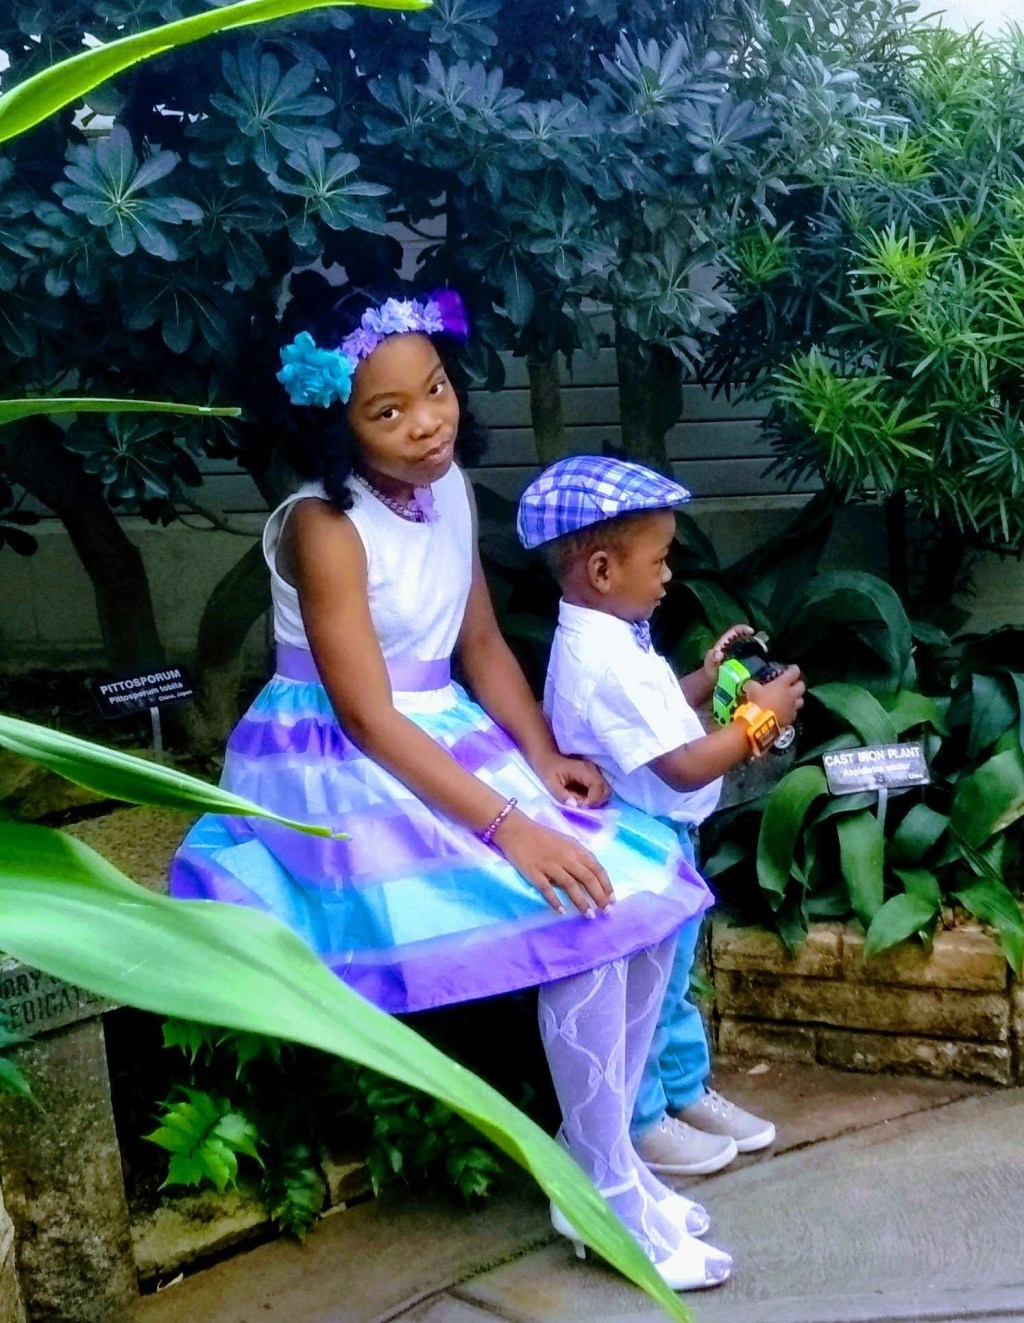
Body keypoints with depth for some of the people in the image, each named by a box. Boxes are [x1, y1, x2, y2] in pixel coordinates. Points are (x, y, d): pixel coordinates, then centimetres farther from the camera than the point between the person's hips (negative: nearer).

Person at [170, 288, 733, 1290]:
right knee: (581, 909, -21)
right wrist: (508, 822, -28)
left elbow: (483, 647, 10)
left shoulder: (449, 489, 2)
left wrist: (543, 760, -6)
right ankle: (604, 1192, -4)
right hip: (346, 772, -7)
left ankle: (602, 1152, 11)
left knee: (642, 890, -4)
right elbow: (368, 718, -24)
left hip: (449, 743, 8)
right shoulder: (326, 527, -20)